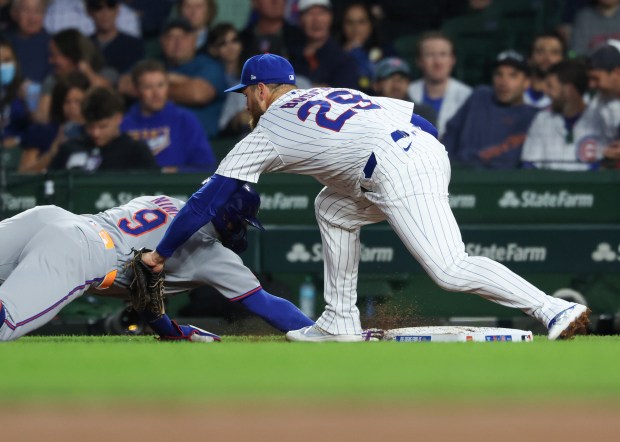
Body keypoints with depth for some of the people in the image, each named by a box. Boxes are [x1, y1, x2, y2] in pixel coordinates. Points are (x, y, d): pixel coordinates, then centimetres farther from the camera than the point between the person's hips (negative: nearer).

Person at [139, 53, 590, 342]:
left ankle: (553, 309, -26)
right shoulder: (324, 94, 33)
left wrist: (161, 253, 27)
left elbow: (209, 199, 19)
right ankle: (340, 322, 24)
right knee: (332, 209, 26)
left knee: (451, 269, -14)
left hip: (398, 171, -8)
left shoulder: (266, 134, 15)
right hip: (426, 139, 8)